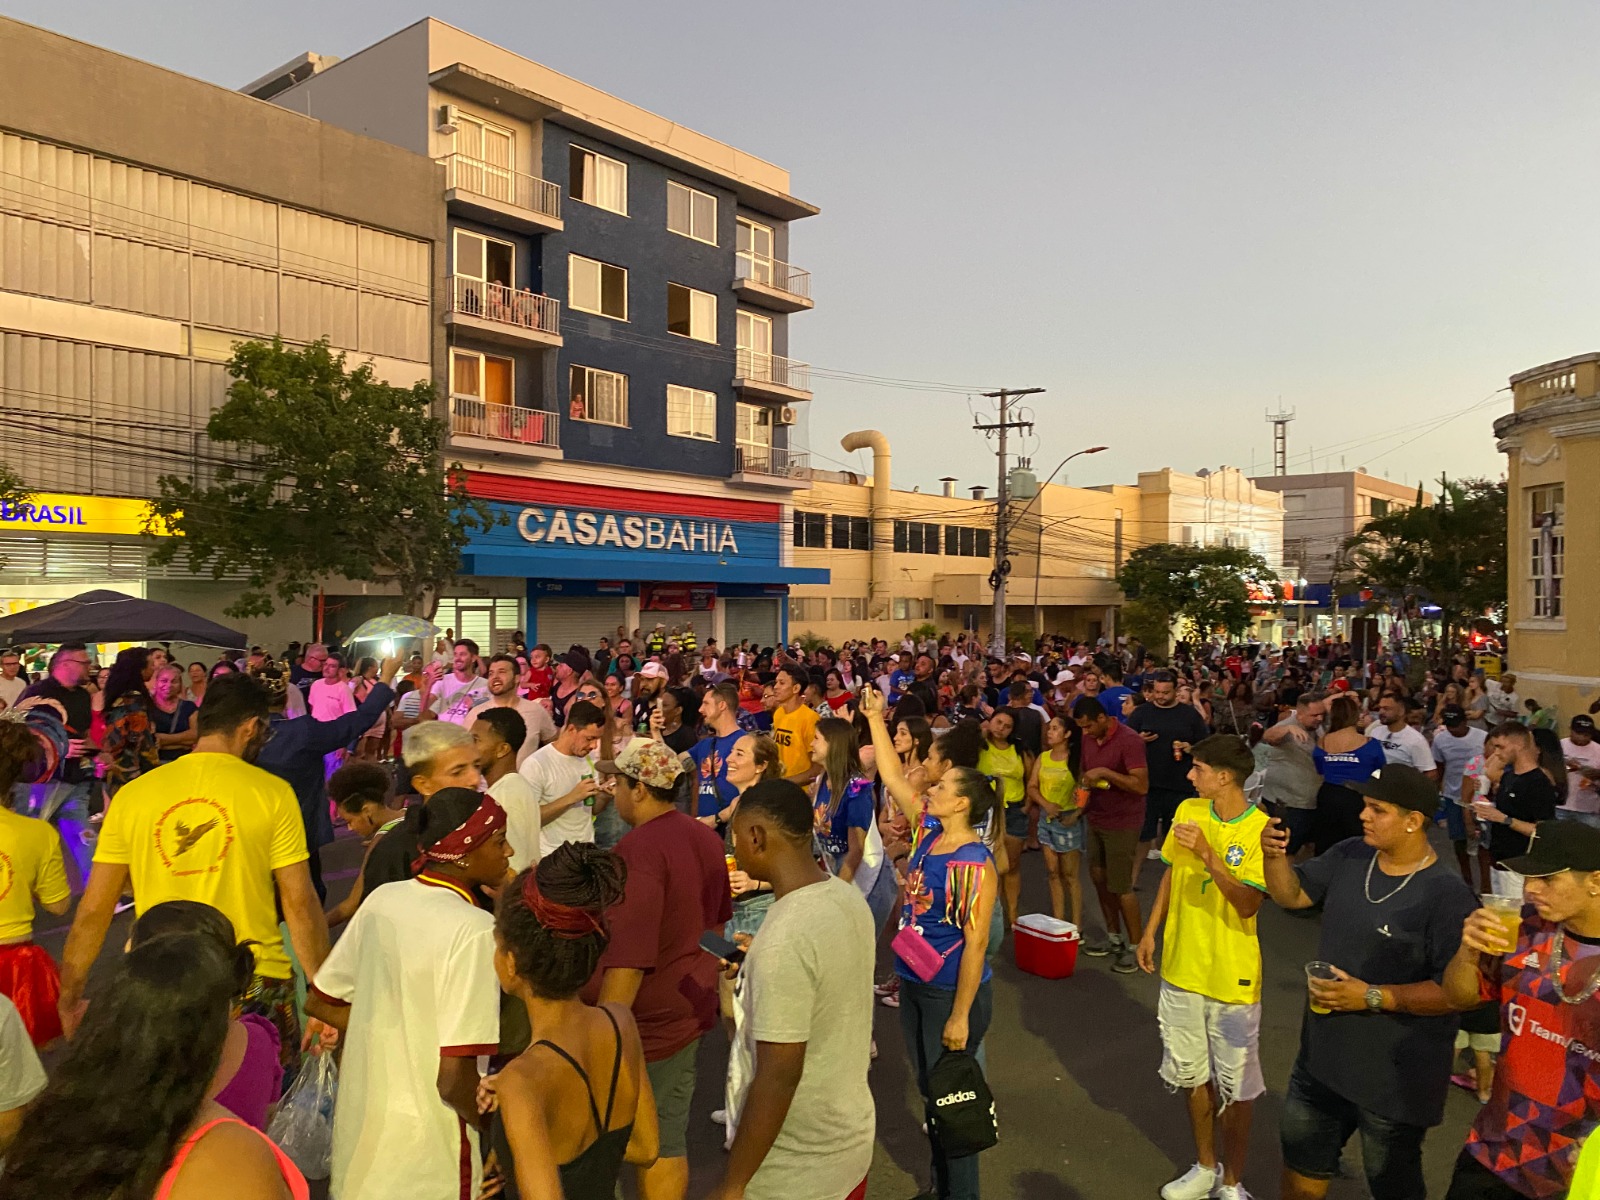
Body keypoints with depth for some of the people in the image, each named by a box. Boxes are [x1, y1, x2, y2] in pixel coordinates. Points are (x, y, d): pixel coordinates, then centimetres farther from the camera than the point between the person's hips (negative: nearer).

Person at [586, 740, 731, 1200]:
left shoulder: (639, 850, -23)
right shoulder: (705, 837, 3)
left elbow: (629, 959, -28)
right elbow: (716, 921, 17)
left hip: (646, 1020, -7)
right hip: (691, 1007, 8)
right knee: (668, 1139, 16)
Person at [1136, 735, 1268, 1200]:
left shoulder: (1261, 830, -18)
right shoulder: (1188, 811, -2)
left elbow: (1248, 905, -25)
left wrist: (1208, 854, -36)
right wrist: (1151, 930, 9)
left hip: (1233, 978, -5)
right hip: (1182, 968, 5)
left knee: (1235, 1087, 10)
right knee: (1192, 1075, 19)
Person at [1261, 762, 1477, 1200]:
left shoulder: (1448, 897, -25)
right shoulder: (1349, 856, -4)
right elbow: (1292, 895, 6)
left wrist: (1372, 997, -30)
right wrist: (1275, 856, -14)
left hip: (1396, 1079, -6)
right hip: (1322, 1057, 6)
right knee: (1302, 1163, 25)